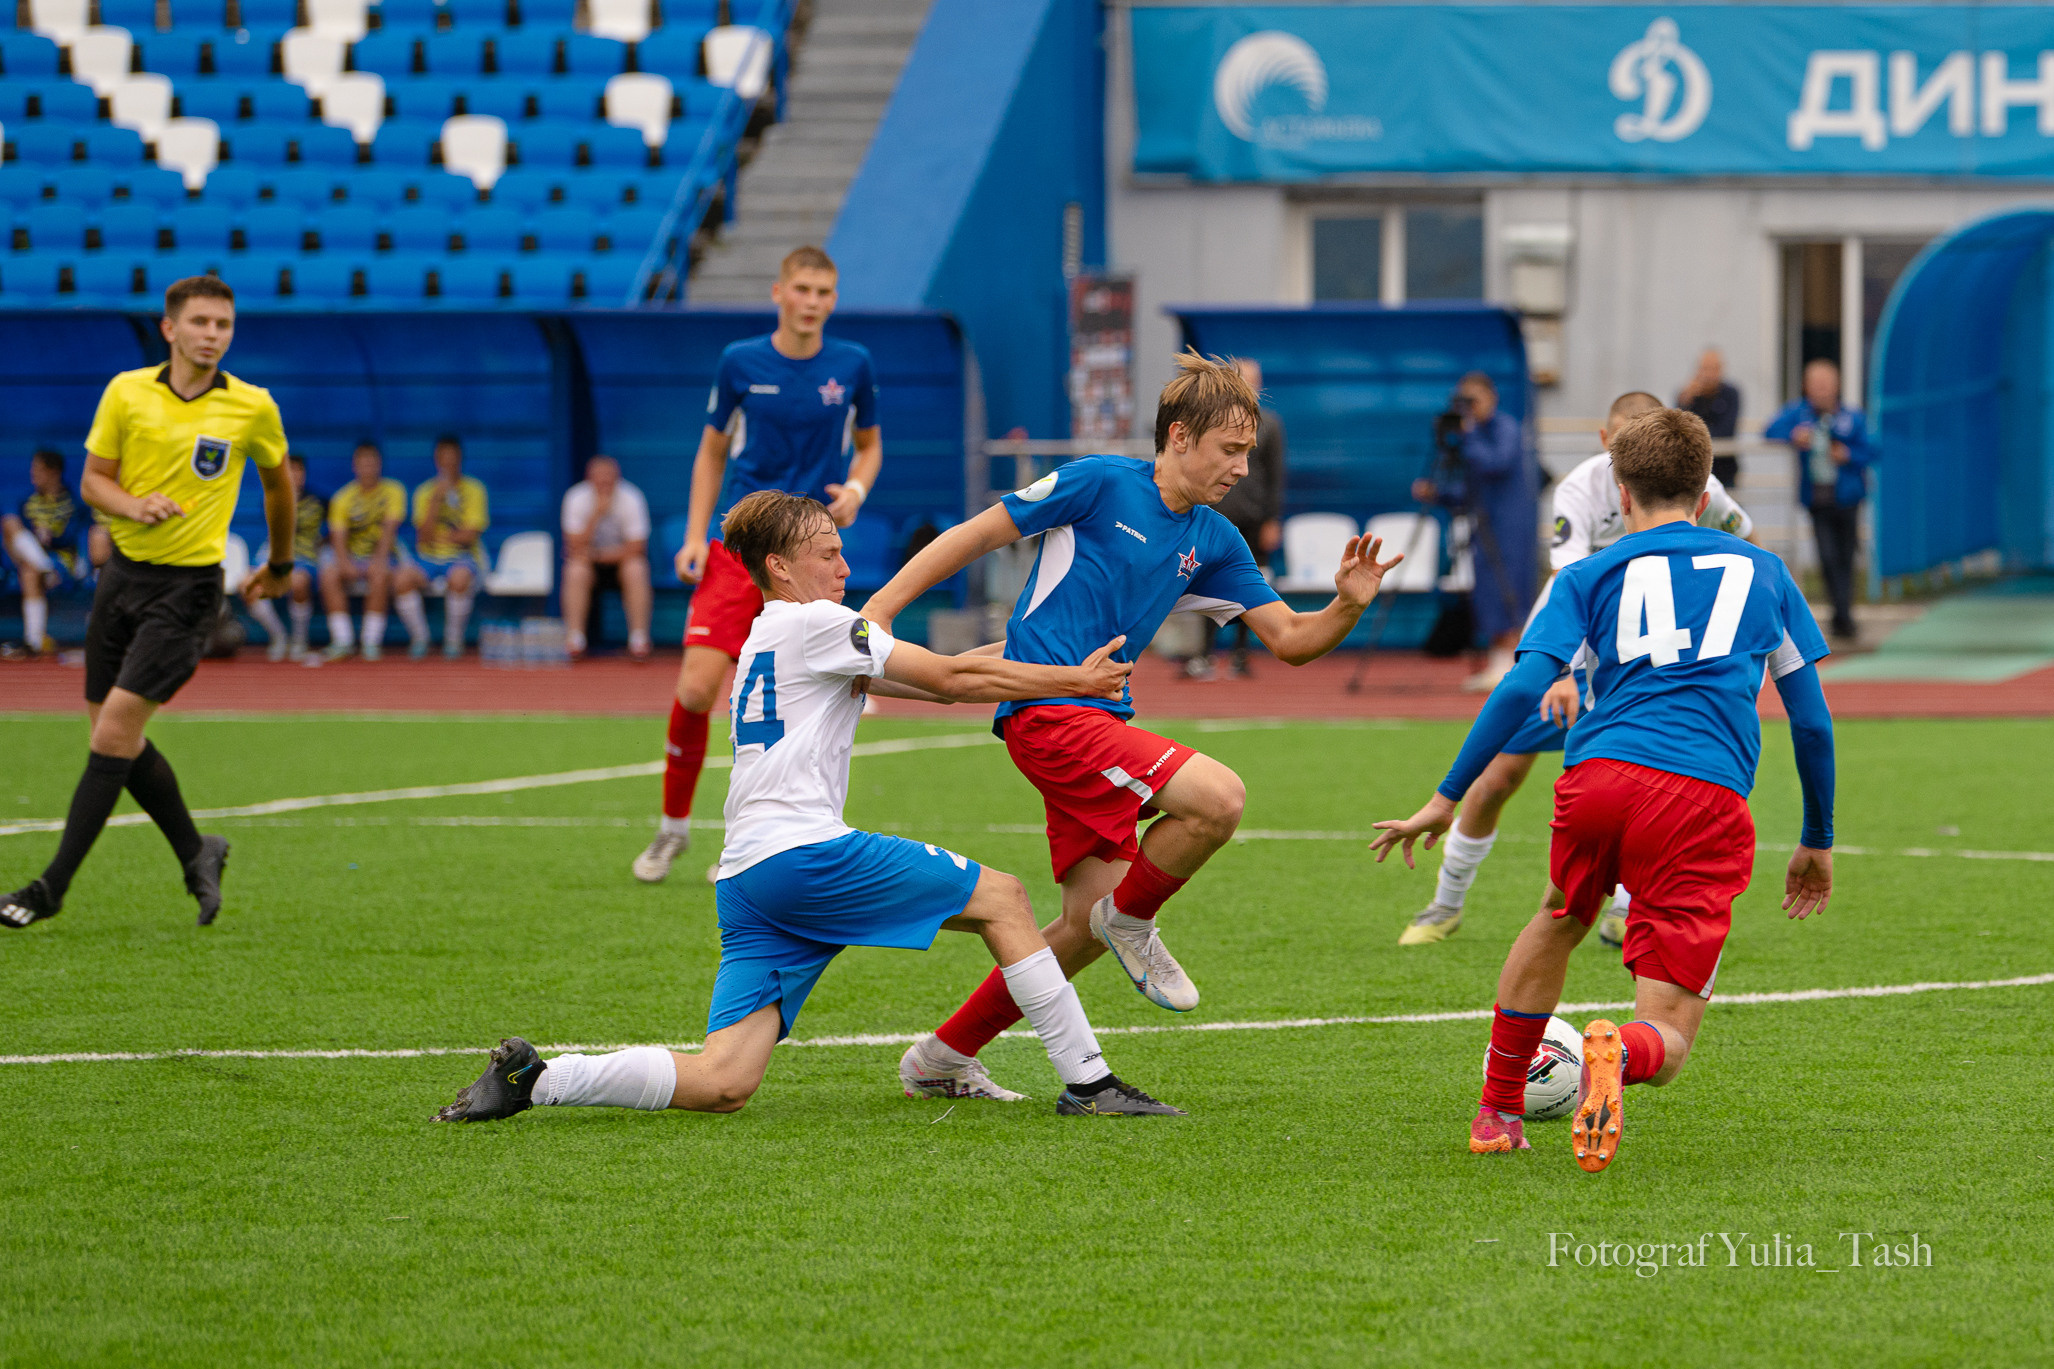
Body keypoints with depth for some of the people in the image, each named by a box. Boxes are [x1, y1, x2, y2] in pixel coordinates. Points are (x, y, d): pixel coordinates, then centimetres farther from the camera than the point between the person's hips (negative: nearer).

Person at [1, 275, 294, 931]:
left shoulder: (253, 408, -3)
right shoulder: (126, 393, -1)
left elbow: (278, 481, 15)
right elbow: (93, 480, 4)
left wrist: (280, 565, 25)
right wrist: (133, 505, -17)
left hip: (190, 585, -4)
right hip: (124, 573, 4)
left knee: (116, 726, -15)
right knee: (117, 735, 7)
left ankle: (53, 887, -12)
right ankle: (196, 853, 28)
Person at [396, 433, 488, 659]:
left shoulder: (473, 489, 2)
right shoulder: (425, 491, 8)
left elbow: (470, 536, -5)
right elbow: (425, 536, -5)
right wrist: (436, 499, -12)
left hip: (462, 559, -2)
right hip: (428, 559, 2)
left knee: (459, 578, -38)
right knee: (403, 577, -30)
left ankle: (454, 639, -16)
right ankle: (420, 638, -10)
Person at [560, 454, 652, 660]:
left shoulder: (631, 500, -15)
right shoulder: (576, 499, -13)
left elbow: (634, 550, -15)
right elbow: (576, 548, -19)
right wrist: (596, 514, -29)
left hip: (621, 557, 0)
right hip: (589, 560, 0)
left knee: (635, 570, -31)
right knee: (576, 572, -31)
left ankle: (639, 640, -27)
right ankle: (574, 640, -27)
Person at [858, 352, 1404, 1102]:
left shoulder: (1213, 541, 13)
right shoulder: (1100, 483, -7)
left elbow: (1289, 640, 13)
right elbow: (974, 535, -3)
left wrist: (1347, 606, -8)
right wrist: (879, 611, -8)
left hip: (1098, 718, 8)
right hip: (1045, 710, -8)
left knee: (1089, 922, 6)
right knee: (1218, 796, -23)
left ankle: (943, 1056, 17)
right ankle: (1131, 918, 1)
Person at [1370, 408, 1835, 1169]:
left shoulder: (1594, 576, 19)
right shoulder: (1762, 571, 23)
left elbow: (1523, 688, 4)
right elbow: (1811, 719, 22)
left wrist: (1446, 799, 8)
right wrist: (1818, 842, 32)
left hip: (1599, 775, 1)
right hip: (1710, 799, -1)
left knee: (1560, 918, 36)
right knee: (1665, 1040, 0)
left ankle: (1498, 1113, 38)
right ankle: (1621, 1054, -37)